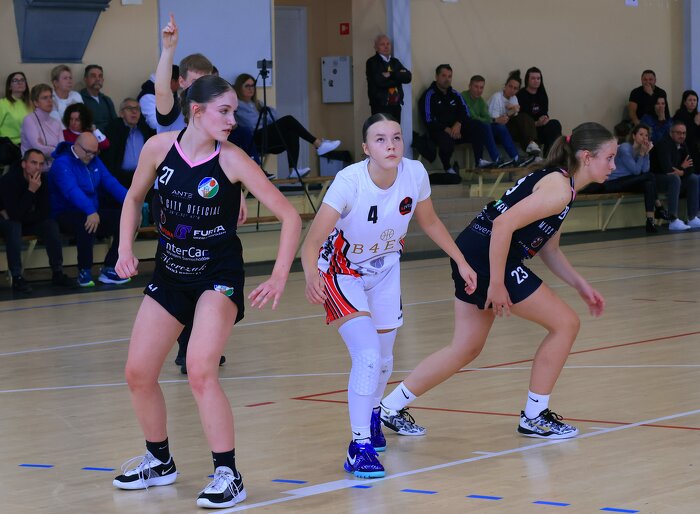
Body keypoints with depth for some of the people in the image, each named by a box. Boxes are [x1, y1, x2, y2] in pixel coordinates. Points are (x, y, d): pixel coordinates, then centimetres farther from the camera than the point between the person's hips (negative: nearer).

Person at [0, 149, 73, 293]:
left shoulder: (42, 180, -10)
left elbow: (44, 212, -11)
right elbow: (15, 215, -35)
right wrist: (31, 190, -38)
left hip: (25, 221, 5)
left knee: (51, 224, -16)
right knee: (14, 227, -37)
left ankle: (57, 273, -13)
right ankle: (17, 278, -36)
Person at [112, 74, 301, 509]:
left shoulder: (232, 159, -17)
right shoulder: (159, 148, -8)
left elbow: (290, 216, -17)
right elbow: (134, 198, 12)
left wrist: (279, 277, -26)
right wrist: (126, 248, -2)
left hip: (219, 275, -5)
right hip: (171, 273, 5)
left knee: (200, 371, -22)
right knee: (138, 374, 7)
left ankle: (229, 476, -11)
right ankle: (160, 463, 31)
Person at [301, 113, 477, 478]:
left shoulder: (414, 174, -19)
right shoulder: (349, 181, -32)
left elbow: (429, 222, 2)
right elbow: (312, 241, -38)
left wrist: (460, 261, 1)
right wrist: (312, 276, -57)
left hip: (385, 270, 5)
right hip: (342, 272, -5)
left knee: (383, 359, 15)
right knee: (367, 355, -22)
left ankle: (371, 414, 48)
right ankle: (360, 447, -10)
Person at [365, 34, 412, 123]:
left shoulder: (395, 62, 18)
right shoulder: (372, 62, -1)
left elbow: (407, 77, 3)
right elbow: (379, 81, -15)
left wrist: (391, 75, -11)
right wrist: (398, 79, -3)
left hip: (396, 106, 6)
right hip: (380, 107, -6)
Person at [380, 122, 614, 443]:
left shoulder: (560, 183, 16)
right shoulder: (559, 188, -15)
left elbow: (549, 249, 23)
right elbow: (504, 225, -24)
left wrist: (580, 286, 18)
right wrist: (496, 284, -22)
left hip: (472, 256, 10)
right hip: (486, 257, -10)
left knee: (466, 349, 16)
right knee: (565, 323, -1)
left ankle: (390, 407, 22)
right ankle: (534, 417, 7)